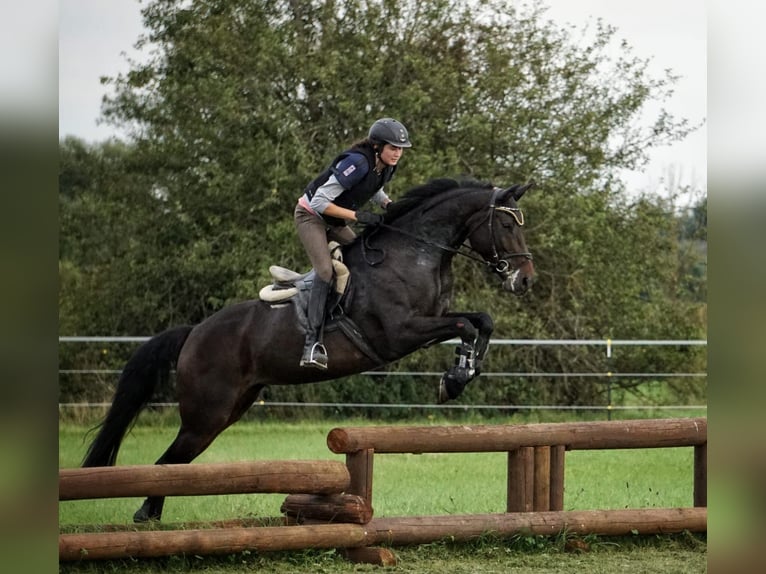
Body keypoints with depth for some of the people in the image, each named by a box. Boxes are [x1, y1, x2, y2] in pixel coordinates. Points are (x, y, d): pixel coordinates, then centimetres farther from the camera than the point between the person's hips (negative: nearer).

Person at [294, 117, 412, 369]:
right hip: (311, 215, -9)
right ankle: (312, 344, -33)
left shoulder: (386, 167, -6)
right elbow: (320, 202, -30)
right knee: (326, 270, -24)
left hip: (334, 222, 9)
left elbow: (373, 190, 18)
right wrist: (359, 215, -32)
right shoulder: (357, 163, -31)